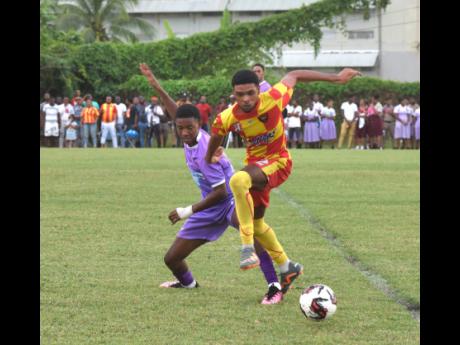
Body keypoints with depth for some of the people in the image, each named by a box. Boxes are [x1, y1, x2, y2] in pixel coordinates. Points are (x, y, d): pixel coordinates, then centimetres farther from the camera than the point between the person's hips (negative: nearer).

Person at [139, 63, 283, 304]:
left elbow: (221, 192, -23)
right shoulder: (190, 137, -6)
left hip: (229, 201, -8)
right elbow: (177, 113, 17)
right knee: (171, 258, 9)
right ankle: (187, 282, 45)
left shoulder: (204, 151, -27)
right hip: (211, 206, 8)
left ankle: (274, 286, -46)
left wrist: (189, 211, -20)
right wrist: (156, 87, 17)